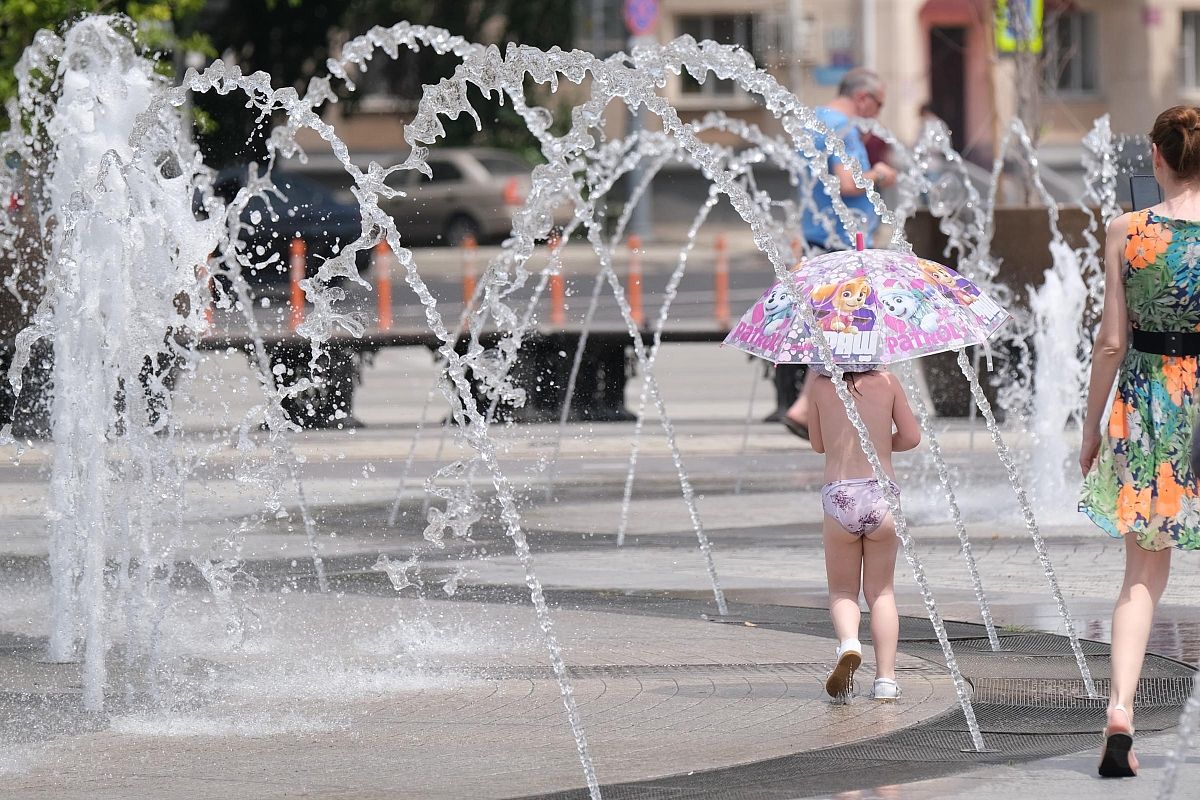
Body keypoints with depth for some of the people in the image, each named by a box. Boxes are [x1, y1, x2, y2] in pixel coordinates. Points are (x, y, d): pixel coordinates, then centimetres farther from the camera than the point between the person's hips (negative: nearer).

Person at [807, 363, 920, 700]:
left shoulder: (821, 386, 3)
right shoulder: (886, 382, 4)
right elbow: (911, 437, 7)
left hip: (839, 497, -1)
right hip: (882, 495, 1)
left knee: (842, 590, 13)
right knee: (881, 590, 13)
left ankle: (848, 643, -18)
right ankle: (886, 678, 3)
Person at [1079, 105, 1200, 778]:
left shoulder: (1128, 232, -5)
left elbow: (1112, 341, -3)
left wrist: (1091, 427, 8)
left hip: (1145, 401, 1)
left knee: (1144, 571, 6)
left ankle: (1122, 705, -12)